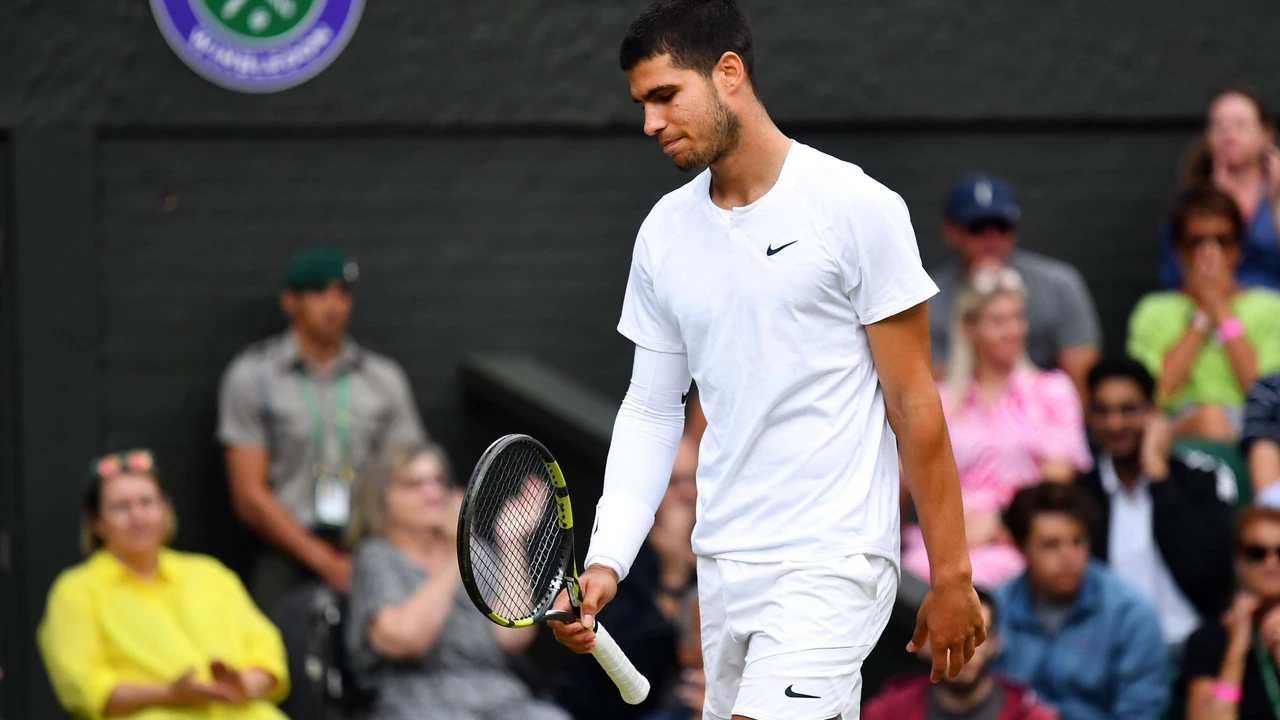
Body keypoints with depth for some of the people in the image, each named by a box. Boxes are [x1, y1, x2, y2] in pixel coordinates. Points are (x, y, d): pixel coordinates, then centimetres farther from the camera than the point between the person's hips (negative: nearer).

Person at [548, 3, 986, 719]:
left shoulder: (857, 208, -8)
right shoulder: (664, 232, 9)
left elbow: (913, 403, -7)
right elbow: (651, 410, 14)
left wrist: (952, 577, -6)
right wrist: (606, 562, 2)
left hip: (833, 562, -6)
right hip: (722, 571, 6)